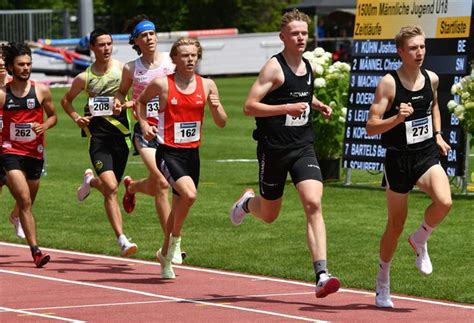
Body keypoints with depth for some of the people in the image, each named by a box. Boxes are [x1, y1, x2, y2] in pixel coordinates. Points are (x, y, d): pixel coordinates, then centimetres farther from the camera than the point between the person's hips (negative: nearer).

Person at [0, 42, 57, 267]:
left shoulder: (41, 91, 2)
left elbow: (53, 116, 13)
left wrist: (44, 126, -8)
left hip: (35, 153, 3)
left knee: (28, 202, 14)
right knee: (25, 201, -17)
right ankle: (35, 250, -21)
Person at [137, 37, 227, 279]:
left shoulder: (207, 85, 4)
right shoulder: (162, 84, -5)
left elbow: (222, 123, 8)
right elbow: (141, 101, 14)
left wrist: (216, 107, -12)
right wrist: (143, 124, -2)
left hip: (192, 152, 4)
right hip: (168, 152, -4)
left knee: (179, 205, 12)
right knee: (189, 194, -26)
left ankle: (165, 254, 31)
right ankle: (175, 239, -2)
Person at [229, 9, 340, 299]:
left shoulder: (309, 67, 9)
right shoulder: (274, 68, -11)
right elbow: (250, 106, -15)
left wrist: (317, 105, 10)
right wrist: (287, 108, -24)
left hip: (303, 147, 4)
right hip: (274, 148, -4)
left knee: (314, 204, -17)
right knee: (269, 214, 11)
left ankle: (322, 275, -23)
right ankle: (247, 203, 50)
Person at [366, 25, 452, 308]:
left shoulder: (432, 79, 2)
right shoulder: (388, 83, -13)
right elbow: (371, 127, -16)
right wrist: (397, 118, -31)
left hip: (427, 155, 3)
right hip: (399, 160, -3)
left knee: (444, 202, -27)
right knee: (396, 226, 7)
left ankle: (420, 240, 5)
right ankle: (383, 284, 28)